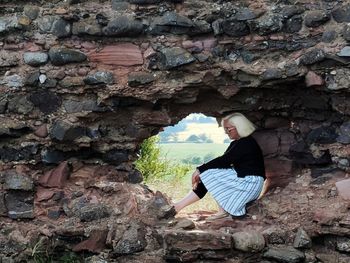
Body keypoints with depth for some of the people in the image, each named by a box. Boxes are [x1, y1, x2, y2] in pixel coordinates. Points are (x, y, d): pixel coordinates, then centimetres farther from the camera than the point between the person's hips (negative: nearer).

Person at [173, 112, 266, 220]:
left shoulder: (246, 143, -17)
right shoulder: (235, 143, 15)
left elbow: (224, 160, -24)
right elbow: (223, 162, 7)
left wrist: (200, 170, -22)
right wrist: (200, 174, -7)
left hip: (250, 182, -10)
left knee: (209, 174, -16)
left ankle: (223, 211, -9)